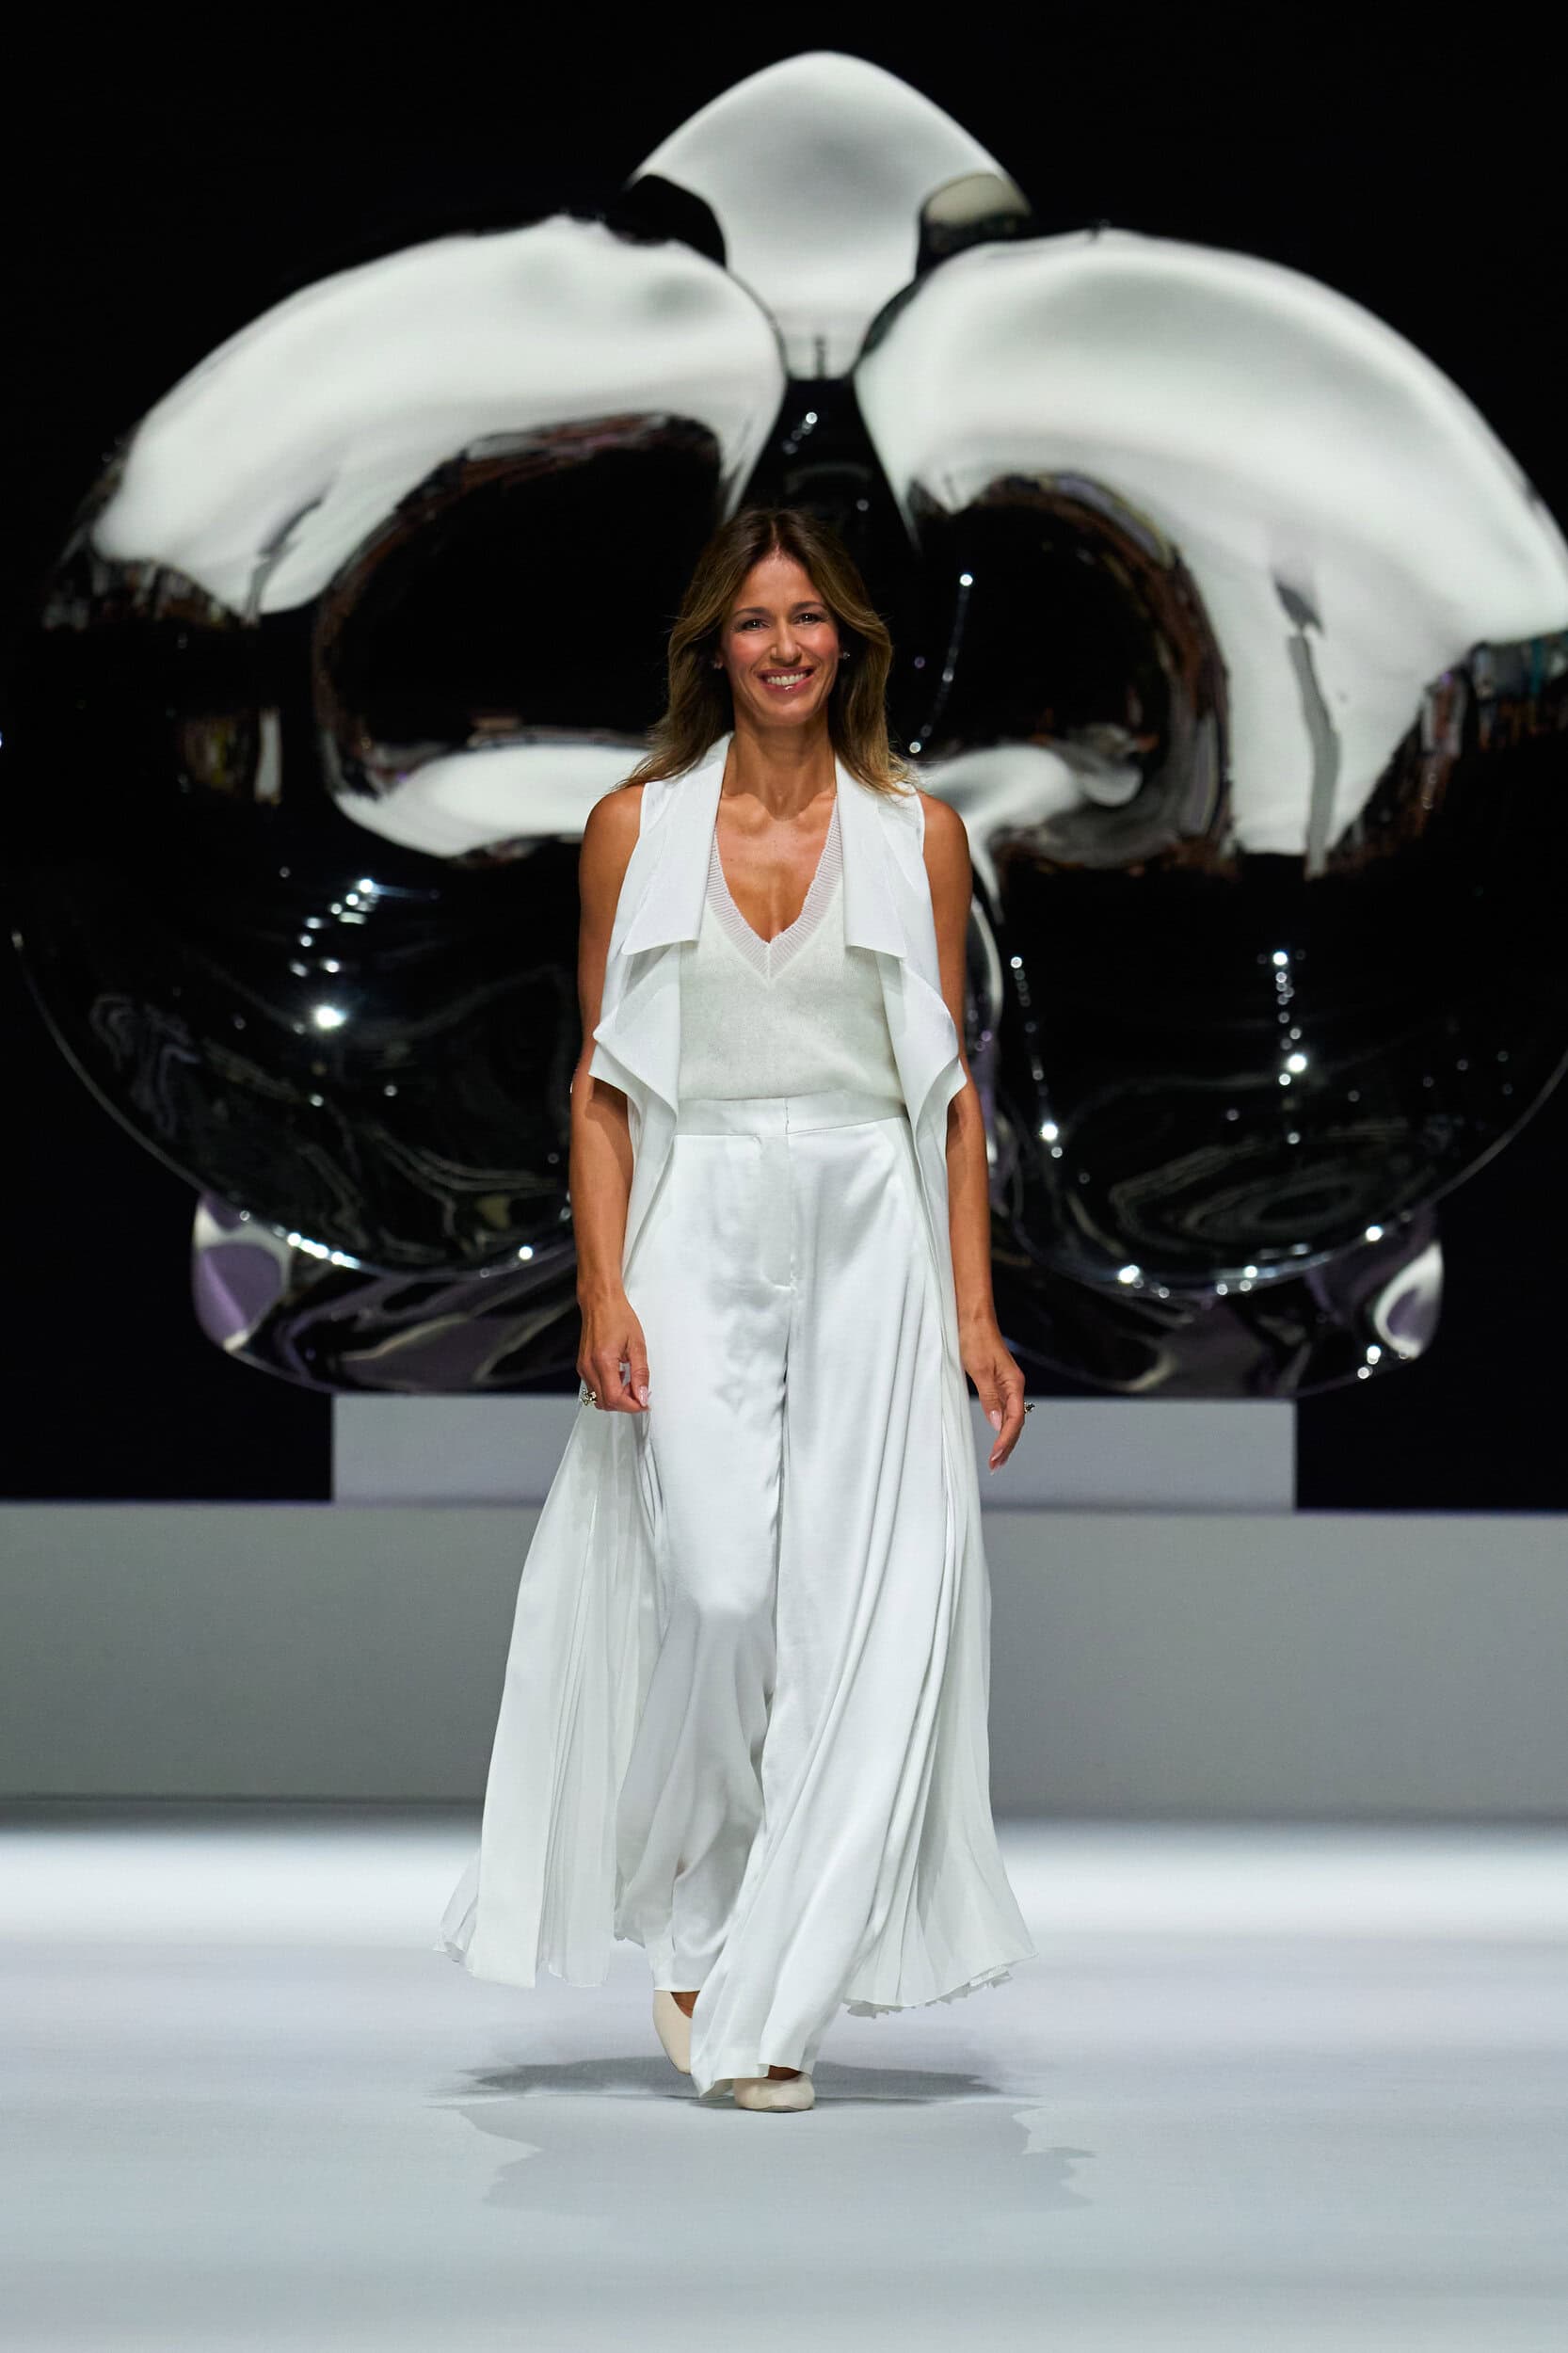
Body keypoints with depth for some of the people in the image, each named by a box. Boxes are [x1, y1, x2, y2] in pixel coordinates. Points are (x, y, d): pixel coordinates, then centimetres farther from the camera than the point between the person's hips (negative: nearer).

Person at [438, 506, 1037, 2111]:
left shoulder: (917, 834, 8)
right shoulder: (637, 826, 6)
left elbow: (951, 1086, 8)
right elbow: (603, 1080, 6)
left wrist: (973, 1312, 2)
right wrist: (605, 1291, -5)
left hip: (872, 1241, 1)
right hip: (698, 1235, -1)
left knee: (863, 1610, -5)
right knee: (715, 1588, -15)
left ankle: (770, 2006, 2)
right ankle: (694, 1924, 9)